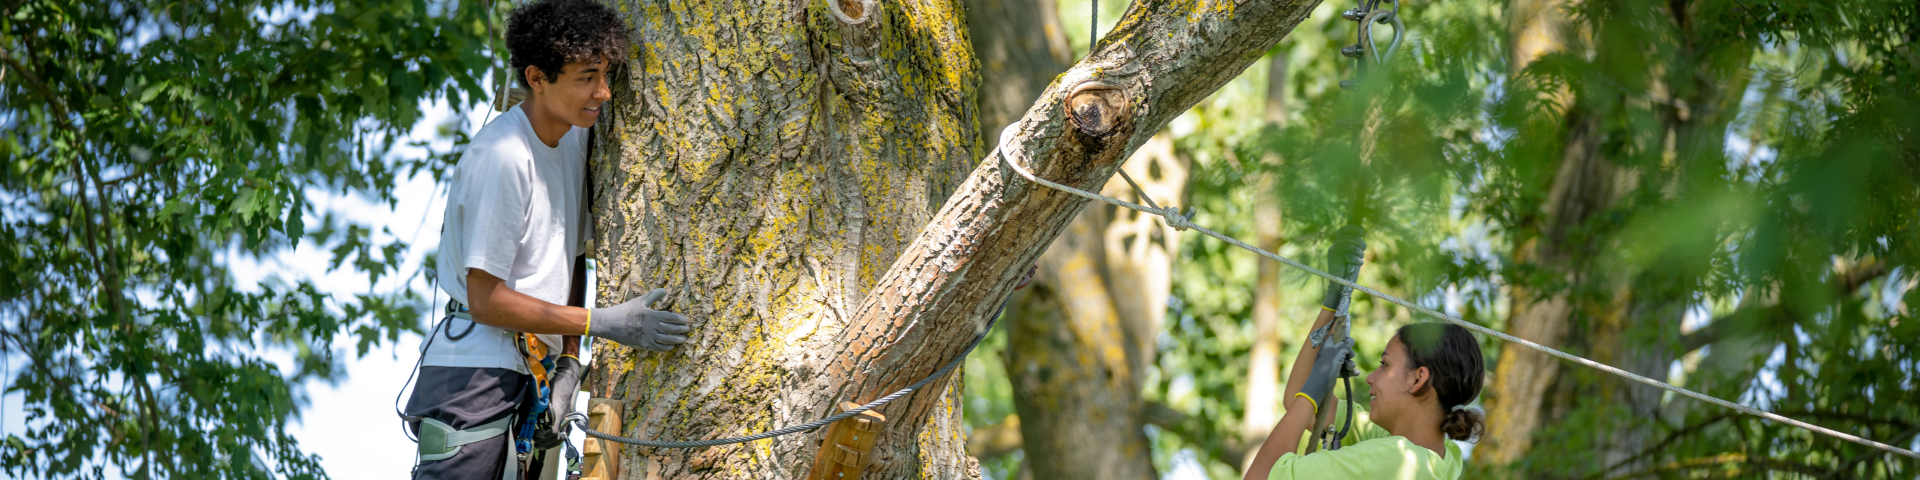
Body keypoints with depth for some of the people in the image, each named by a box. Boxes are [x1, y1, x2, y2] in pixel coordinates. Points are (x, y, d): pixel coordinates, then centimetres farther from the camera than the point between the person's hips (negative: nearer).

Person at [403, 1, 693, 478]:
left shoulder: (575, 137, 9)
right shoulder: (501, 157, -19)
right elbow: (486, 300, -18)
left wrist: (569, 359, 4)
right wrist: (604, 322, -15)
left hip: (532, 374, 8)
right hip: (475, 372, -8)